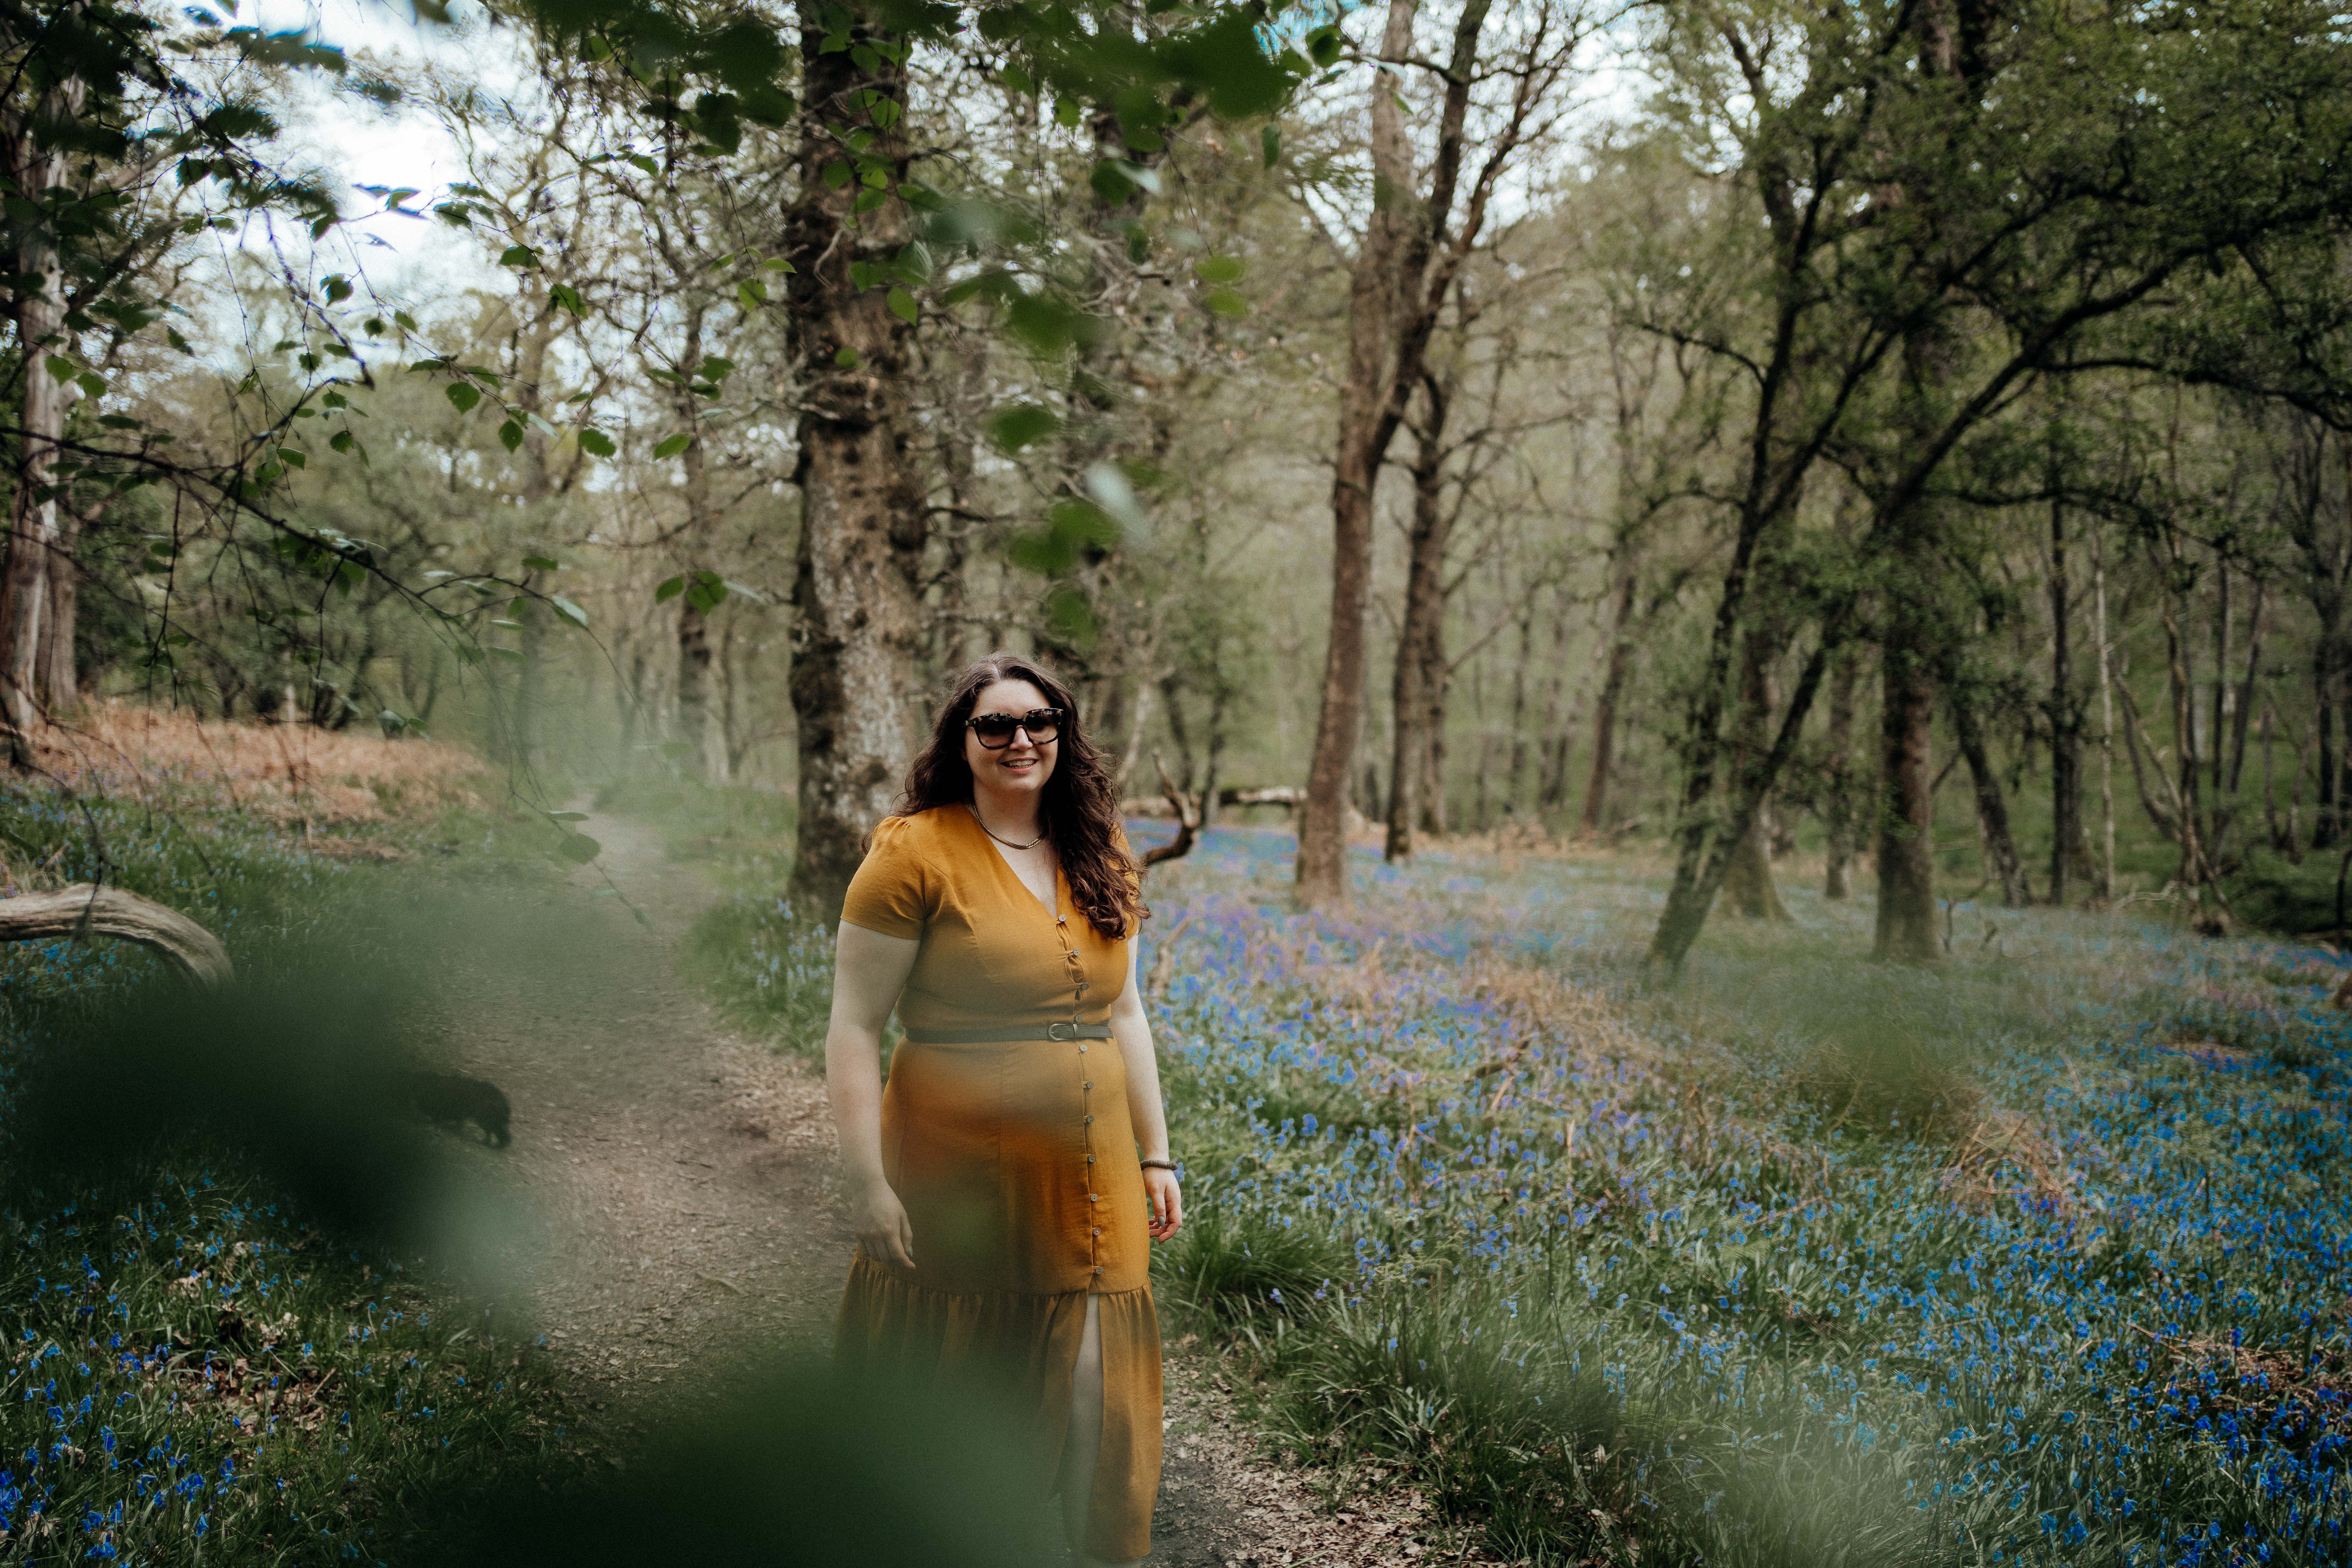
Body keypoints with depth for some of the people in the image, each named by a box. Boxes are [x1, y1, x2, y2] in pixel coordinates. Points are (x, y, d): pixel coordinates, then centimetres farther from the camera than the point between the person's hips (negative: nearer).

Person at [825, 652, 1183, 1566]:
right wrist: (869, 1183, -14)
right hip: (960, 1175, -4)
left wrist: (1155, 1157, 13)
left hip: (1089, 1182, 5)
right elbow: (853, 1028, -9)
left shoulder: (1100, 862, 11)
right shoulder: (916, 853, -8)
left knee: (1097, 1403, 5)